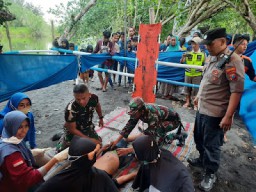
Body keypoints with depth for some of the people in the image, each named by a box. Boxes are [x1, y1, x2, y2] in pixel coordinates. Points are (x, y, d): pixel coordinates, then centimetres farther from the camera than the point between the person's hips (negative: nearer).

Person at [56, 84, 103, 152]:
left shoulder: (94, 98, -26)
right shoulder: (71, 109, -38)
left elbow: (97, 105, 2)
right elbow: (72, 129, -25)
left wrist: (101, 118, 10)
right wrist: (88, 139, -23)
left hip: (87, 126, 4)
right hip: (73, 129, -4)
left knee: (98, 142, 6)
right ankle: (64, 136, 25)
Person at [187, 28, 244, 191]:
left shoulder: (232, 60, -19)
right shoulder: (211, 57, 7)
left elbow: (237, 91, -22)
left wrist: (228, 116, -23)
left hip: (215, 112, -8)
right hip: (202, 108, 8)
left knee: (211, 144, 7)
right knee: (199, 138, 22)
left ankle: (210, 174, 28)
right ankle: (202, 159, 47)